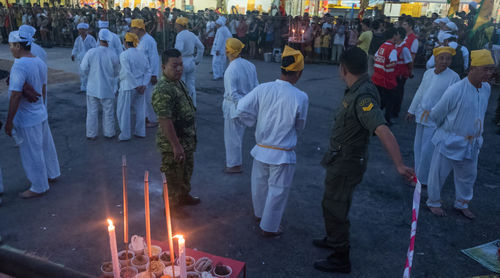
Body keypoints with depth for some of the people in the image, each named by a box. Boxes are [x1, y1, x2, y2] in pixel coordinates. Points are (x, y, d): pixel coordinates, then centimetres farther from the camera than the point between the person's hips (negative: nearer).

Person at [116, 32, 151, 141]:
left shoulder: (124, 55, -13)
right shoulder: (142, 54, 6)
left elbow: (127, 73, -21)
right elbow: (148, 71, 2)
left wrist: (136, 86, -16)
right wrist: (143, 85, -4)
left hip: (127, 86, -6)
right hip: (140, 85, 6)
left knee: (123, 111, 5)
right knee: (140, 109, 15)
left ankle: (125, 135, 11)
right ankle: (140, 132, 22)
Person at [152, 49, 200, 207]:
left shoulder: (178, 82, 6)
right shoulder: (163, 90, -26)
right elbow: (165, 121, -28)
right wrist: (176, 146, -27)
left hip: (187, 140, 10)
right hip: (173, 143, -10)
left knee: (187, 171, 26)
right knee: (173, 178, 7)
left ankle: (184, 197, 47)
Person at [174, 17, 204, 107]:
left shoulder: (180, 35, -14)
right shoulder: (192, 34, 8)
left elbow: (178, 50, -27)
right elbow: (201, 47, 11)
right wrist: (197, 60, 15)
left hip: (182, 62, -7)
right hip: (191, 62, 7)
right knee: (191, 86, 13)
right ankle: (193, 106, 20)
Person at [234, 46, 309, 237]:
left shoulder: (262, 89, -11)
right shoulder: (301, 97, -18)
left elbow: (241, 111, -11)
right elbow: (300, 126, -4)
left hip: (261, 149, 4)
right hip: (283, 155, -4)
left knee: (260, 185, 25)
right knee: (278, 191, 15)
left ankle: (260, 214, 50)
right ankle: (269, 227, 30)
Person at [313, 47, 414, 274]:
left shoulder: (363, 97, -29)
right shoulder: (357, 90, 0)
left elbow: (383, 131, -40)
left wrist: (399, 165, -46)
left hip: (346, 163, -9)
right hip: (341, 159, 9)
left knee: (334, 207, 4)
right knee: (334, 203, 25)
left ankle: (341, 259, 22)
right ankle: (334, 239, 47)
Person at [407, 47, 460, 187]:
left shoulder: (454, 77, -12)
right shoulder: (428, 73, 5)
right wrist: (412, 111, 18)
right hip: (422, 115, 6)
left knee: (427, 151, -2)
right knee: (418, 147, 15)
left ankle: (422, 180, 14)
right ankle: (418, 173, 33)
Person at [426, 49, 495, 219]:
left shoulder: (486, 89, -2)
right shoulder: (456, 91, -24)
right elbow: (435, 114, -11)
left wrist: (475, 133, 18)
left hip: (471, 144, 6)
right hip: (450, 142, -6)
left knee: (468, 176, 20)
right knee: (438, 174, 9)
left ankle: (462, 204, 41)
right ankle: (433, 202, 31)